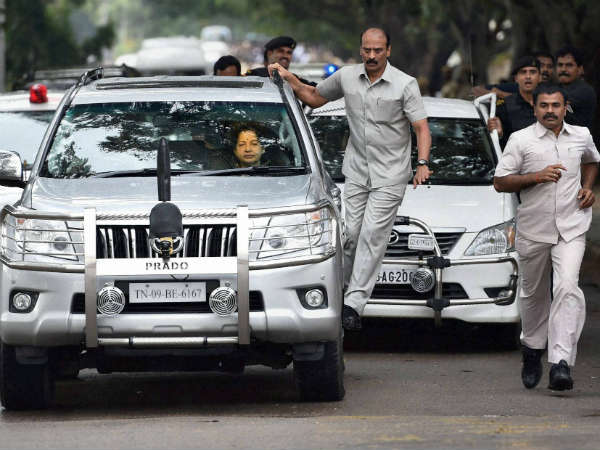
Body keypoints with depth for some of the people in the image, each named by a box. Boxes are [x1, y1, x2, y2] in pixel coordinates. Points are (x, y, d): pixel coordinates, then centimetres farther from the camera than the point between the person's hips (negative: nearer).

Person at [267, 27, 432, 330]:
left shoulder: (405, 84, -9)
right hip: (357, 172, 4)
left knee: (372, 235, -10)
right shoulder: (347, 77, 3)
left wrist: (422, 164, -24)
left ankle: (354, 303, -13)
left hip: (389, 175, -4)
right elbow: (315, 98, 19)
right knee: (350, 233, 2)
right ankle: (343, 288, 18)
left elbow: (421, 128, -10)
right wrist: (289, 79, 5)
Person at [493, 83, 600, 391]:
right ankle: (532, 349, 40)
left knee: (568, 288, -19)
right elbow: (499, 182, -4)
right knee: (533, 294, 14)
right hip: (533, 231, 0)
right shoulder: (521, 140, -3)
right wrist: (536, 177, -17)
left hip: (571, 229, 0)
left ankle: (561, 363, -25)